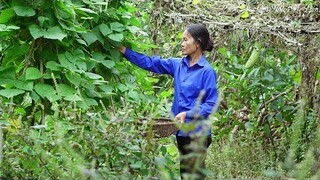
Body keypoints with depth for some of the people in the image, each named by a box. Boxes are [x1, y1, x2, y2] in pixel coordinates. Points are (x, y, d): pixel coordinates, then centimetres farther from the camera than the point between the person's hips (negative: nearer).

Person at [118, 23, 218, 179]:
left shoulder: (207, 71, -13)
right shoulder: (178, 65, 7)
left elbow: (211, 105, -13)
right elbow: (150, 63, 10)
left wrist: (187, 114, -23)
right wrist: (124, 51, 4)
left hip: (197, 133, -7)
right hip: (182, 131, 7)